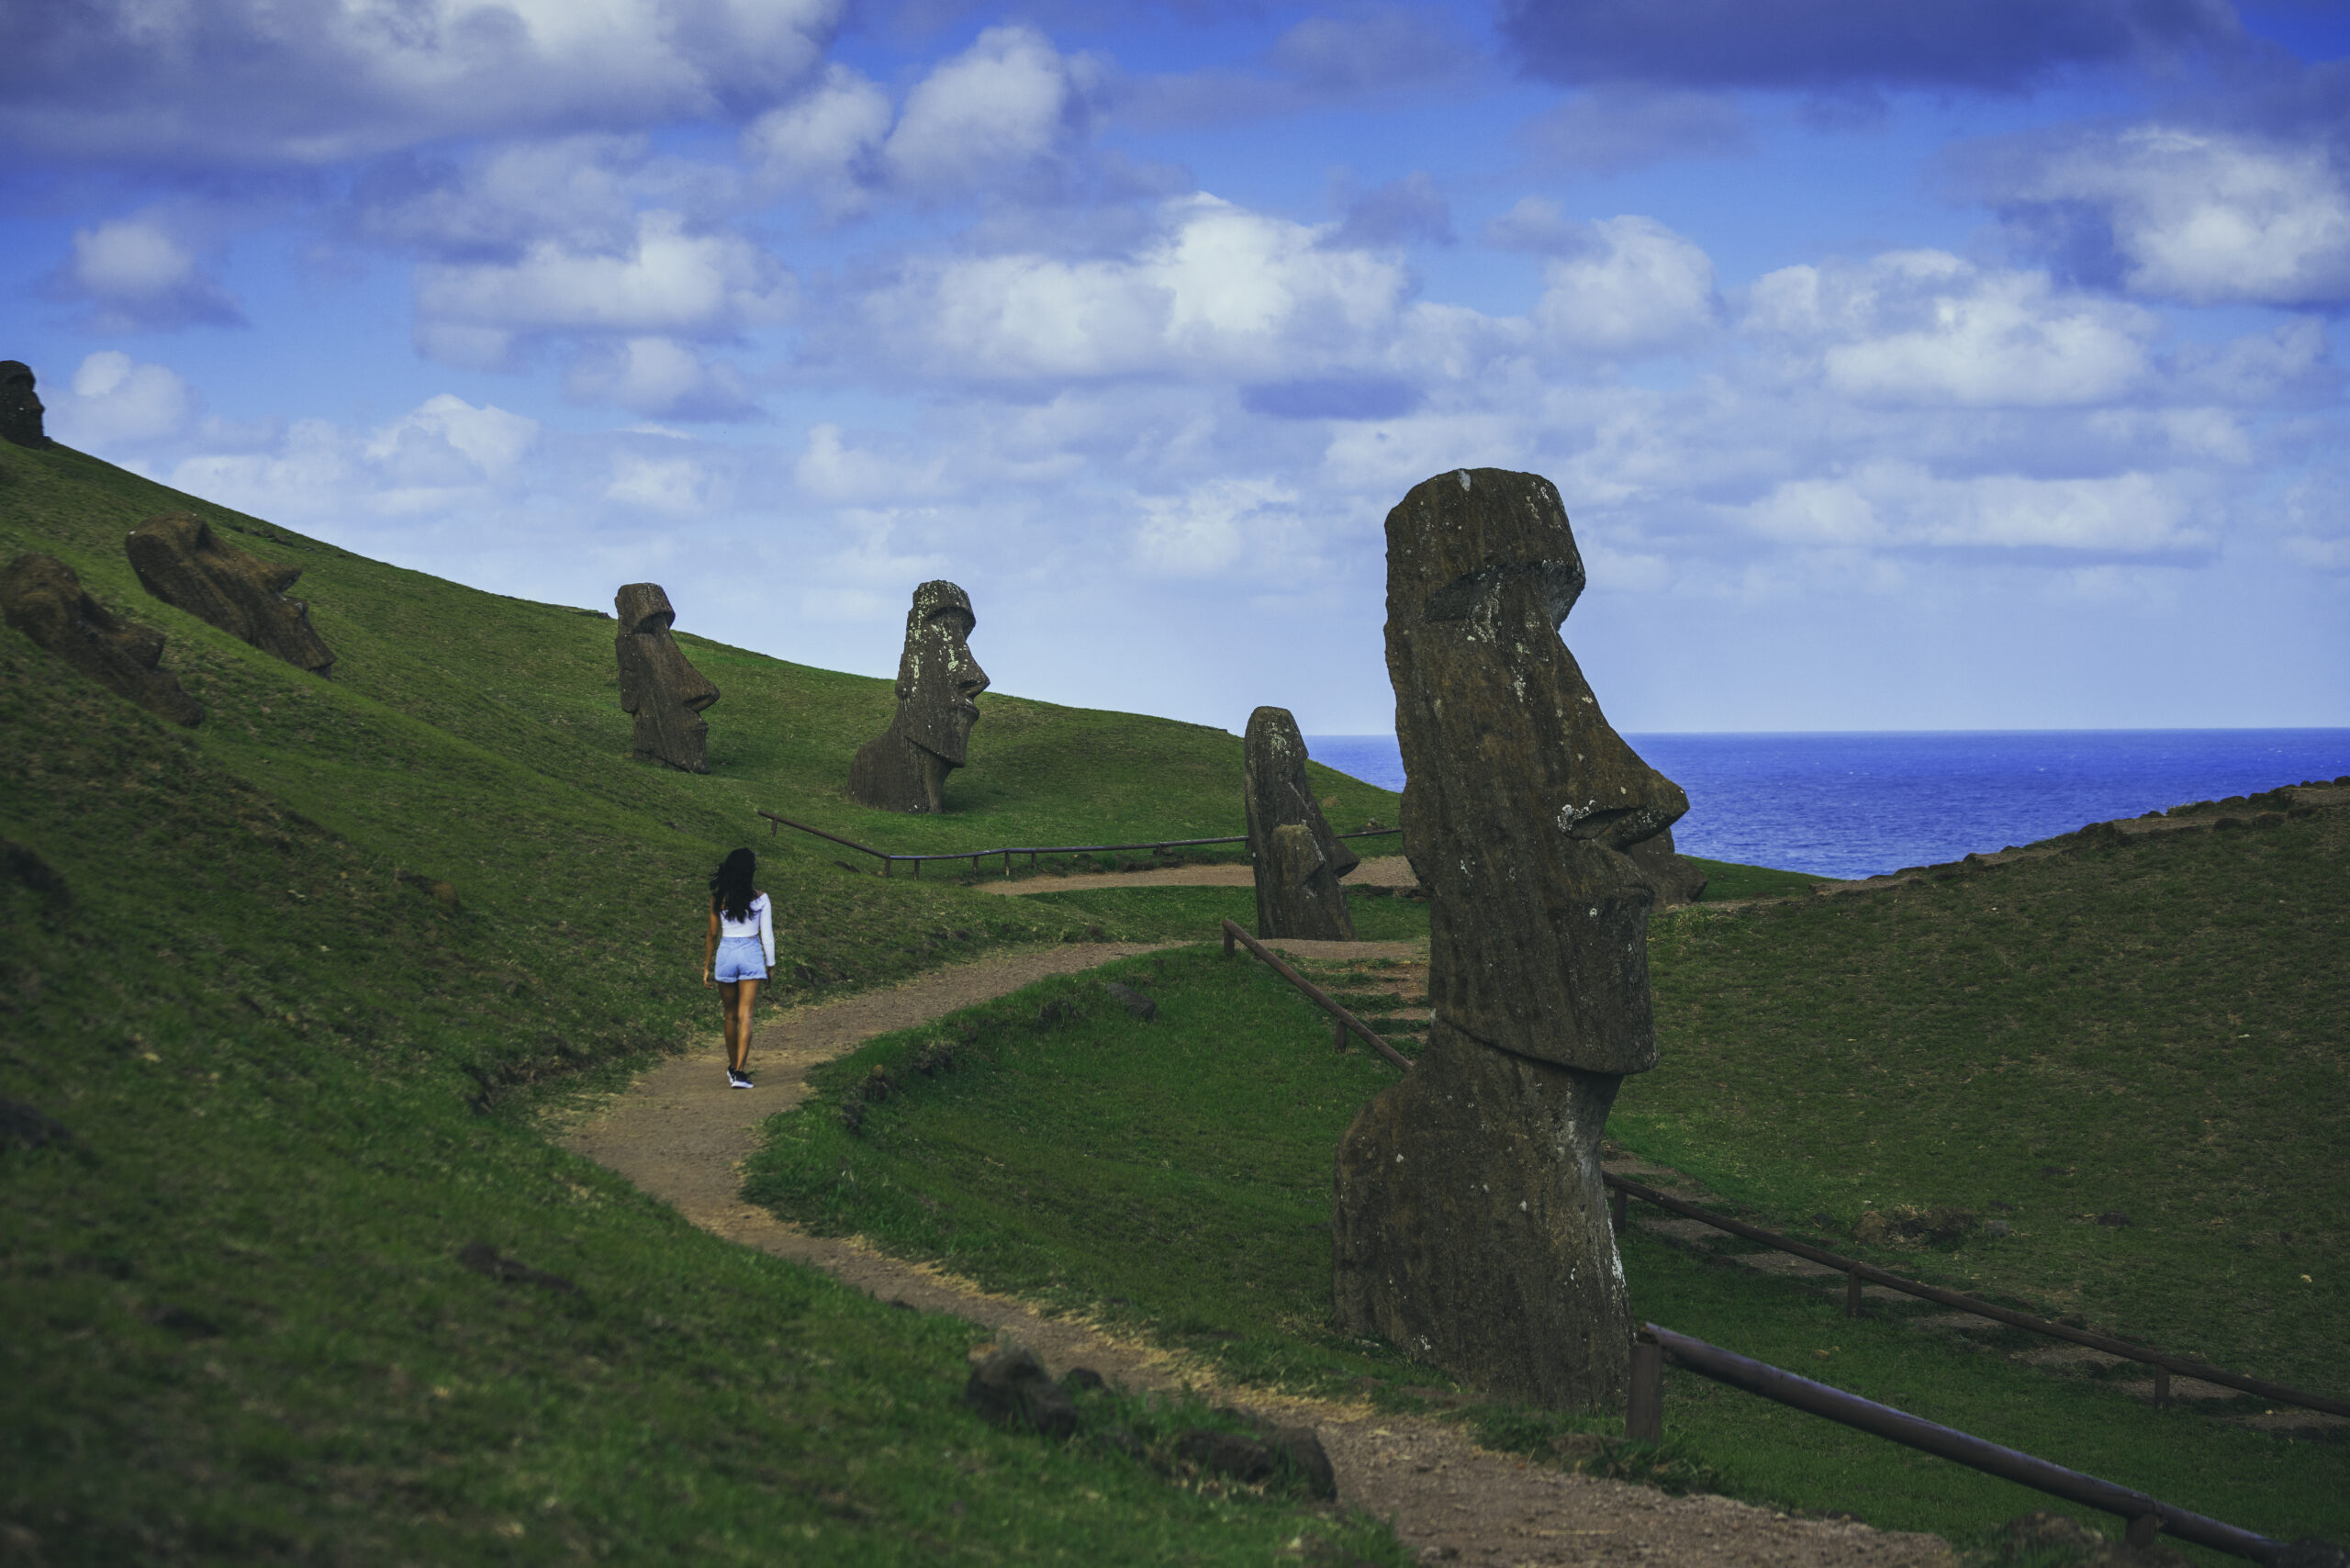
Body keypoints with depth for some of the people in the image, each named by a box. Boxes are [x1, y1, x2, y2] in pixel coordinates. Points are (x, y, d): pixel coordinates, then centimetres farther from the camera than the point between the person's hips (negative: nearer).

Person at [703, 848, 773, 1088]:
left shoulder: (718, 898, -3)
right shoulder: (759, 898, -6)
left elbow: (713, 935, 1)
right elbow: (767, 935, -3)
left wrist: (707, 967, 9)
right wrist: (771, 964, 8)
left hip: (726, 954, 2)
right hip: (751, 954, -2)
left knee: (731, 1015, 17)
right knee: (745, 1016, -4)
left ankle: (733, 1067, 29)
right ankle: (739, 1071, -15)